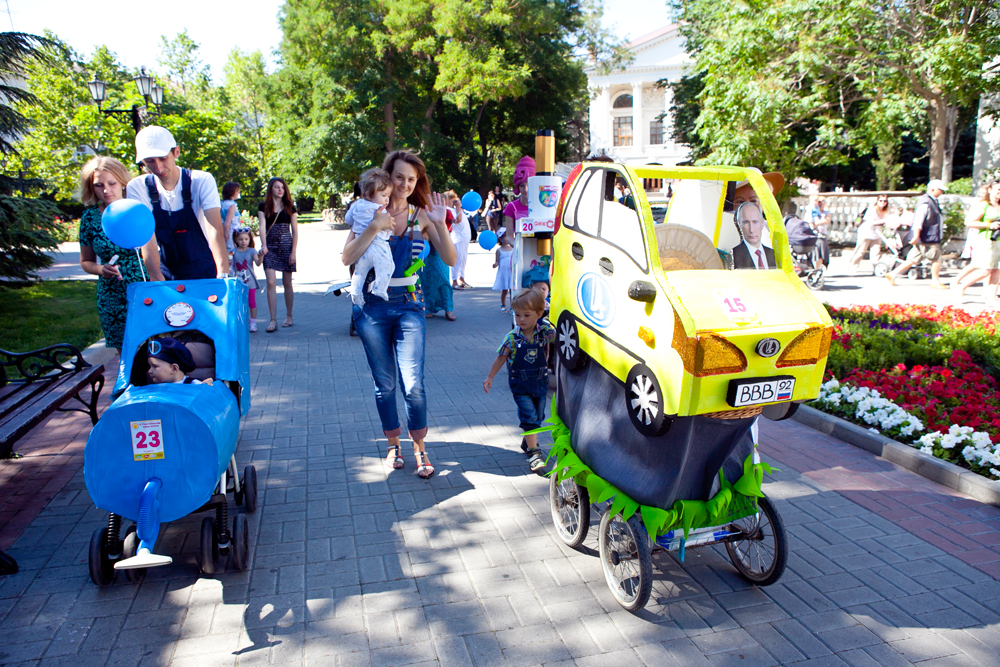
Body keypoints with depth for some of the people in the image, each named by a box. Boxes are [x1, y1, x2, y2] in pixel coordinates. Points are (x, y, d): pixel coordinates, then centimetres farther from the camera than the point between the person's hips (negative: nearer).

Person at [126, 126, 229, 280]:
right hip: (167, 275, 1)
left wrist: (223, 274, -34)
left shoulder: (202, 181, -10)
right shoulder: (137, 188, -5)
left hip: (206, 273, -1)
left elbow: (215, 230, -22)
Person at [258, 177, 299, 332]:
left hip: (286, 246, 0)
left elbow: (295, 231, 4)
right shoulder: (263, 206, 6)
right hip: (270, 248, 0)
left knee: (287, 283, 6)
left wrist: (293, 252, -4)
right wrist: (263, 245, -23)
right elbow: (262, 226, -6)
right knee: (271, 283, -9)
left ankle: (289, 316, 21)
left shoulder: (290, 207, 6)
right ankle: (273, 320, -7)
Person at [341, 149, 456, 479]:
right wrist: (374, 227, -21)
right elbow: (347, 258, -11)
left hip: (409, 306, 0)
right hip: (372, 306, 0)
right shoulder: (370, 214, 1)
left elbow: (450, 260, -5)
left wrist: (440, 223, -17)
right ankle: (393, 445, 27)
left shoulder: (421, 216, 4)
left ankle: (420, 449, 11)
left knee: (413, 383, -7)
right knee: (384, 383, 9)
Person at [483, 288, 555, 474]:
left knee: (537, 416, 15)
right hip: (520, 384, -3)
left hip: (541, 382, 3)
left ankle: (528, 441, 40)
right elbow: (501, 357, -1)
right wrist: (490, 377, 5)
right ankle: (533, 453, 0)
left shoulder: (545, 331, -12)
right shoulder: (512, 338, -13)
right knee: (529, 417, -8)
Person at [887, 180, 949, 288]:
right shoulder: (925, 203, -16)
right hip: (927, 238, -10)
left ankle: (892, 275, 7)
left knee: (913, 259, 9)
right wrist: (916, 235, -32)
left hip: (930, 238, 10)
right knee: (936, 258, 0)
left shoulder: (932, 201, 18)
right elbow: (918, 219, -26)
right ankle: (935, 282, 10)